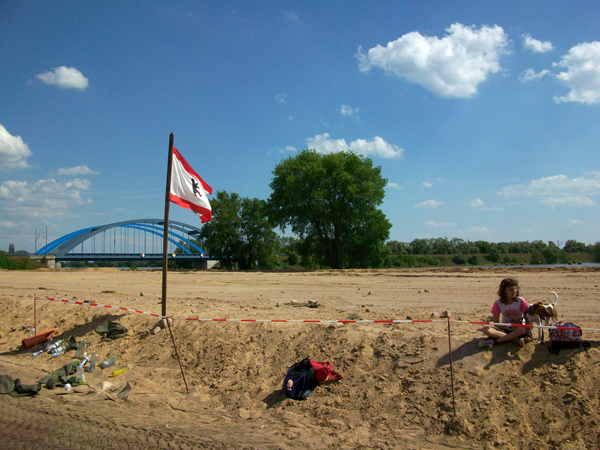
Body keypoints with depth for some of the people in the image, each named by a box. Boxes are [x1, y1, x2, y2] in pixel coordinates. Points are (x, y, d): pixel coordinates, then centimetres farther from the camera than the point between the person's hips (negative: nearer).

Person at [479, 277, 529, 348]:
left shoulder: (521, 301, -7)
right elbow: (496, 322, -2)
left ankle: (494, 341, -31)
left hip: (518, 328, -2)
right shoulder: (498, 303, -4)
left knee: (521, 330, -40)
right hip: (505, 329, 2)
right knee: (485, 329, -25)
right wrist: (507, 328, -18)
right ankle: (514, 338, -30)